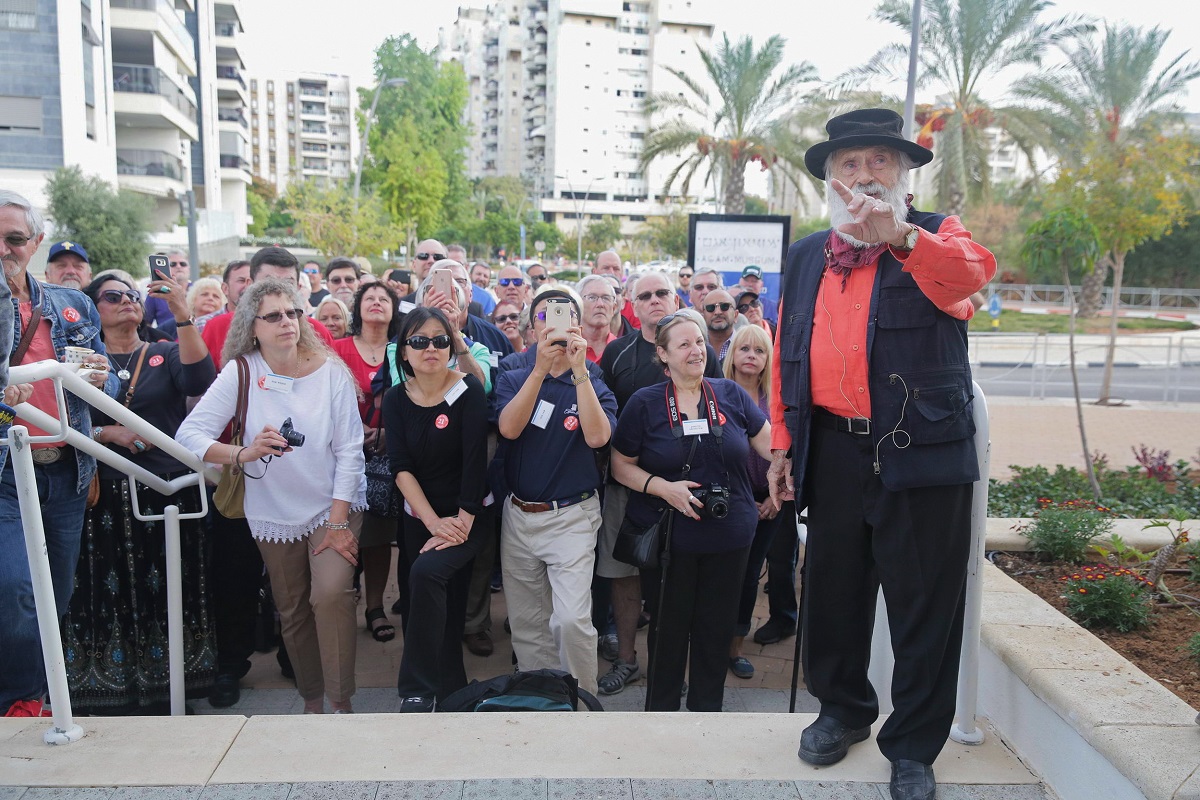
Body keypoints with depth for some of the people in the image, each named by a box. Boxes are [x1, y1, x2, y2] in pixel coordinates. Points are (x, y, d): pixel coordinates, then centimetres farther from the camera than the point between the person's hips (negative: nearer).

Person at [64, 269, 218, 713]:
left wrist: (182, 315, -20)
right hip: (107, 498, 1)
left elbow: (199, 382, -13)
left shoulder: (166, 353, 9)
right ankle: (114, 696, 14)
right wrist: (107, 433, -12)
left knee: (168, 593, 0)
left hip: (169, 492, 0)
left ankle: (170, 691, 12)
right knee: (112, 594, 1)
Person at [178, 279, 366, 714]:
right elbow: (189, 434, -16)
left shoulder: (331, 370, -10)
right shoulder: (241, 372, -9)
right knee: (292, 612, 12)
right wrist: (244, 454, -35)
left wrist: (338, 521, -14)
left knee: (330, 594, -20)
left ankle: (340, 702, -4)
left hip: (334, 506, -2)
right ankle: (311, 700, 31)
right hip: (274, 515, 2)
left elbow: (349, 450, -10)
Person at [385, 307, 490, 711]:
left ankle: (418, 689, -16)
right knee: (442, 605, 11)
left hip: (467, 516, -4)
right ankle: (451, 689, 31)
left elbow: (475, 460, -16)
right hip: (421, 518, 4)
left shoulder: (468, 390, -11)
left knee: (427, 571, -27)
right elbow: (401, 466, -8)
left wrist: (462, 522, -20)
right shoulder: (395, 398, -1)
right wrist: (434, 522, -17)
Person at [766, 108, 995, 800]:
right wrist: (783, 443, 9)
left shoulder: (937, 238, 0)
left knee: (924, 606, 5)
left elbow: (972, 270, -26)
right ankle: (843, 709, 39)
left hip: (923, 455, -4)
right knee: (833, 588, 16)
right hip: (835, 452, 4)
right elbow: (787, 354, 14)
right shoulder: (806, 256, 13)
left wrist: (900, 235, -46)